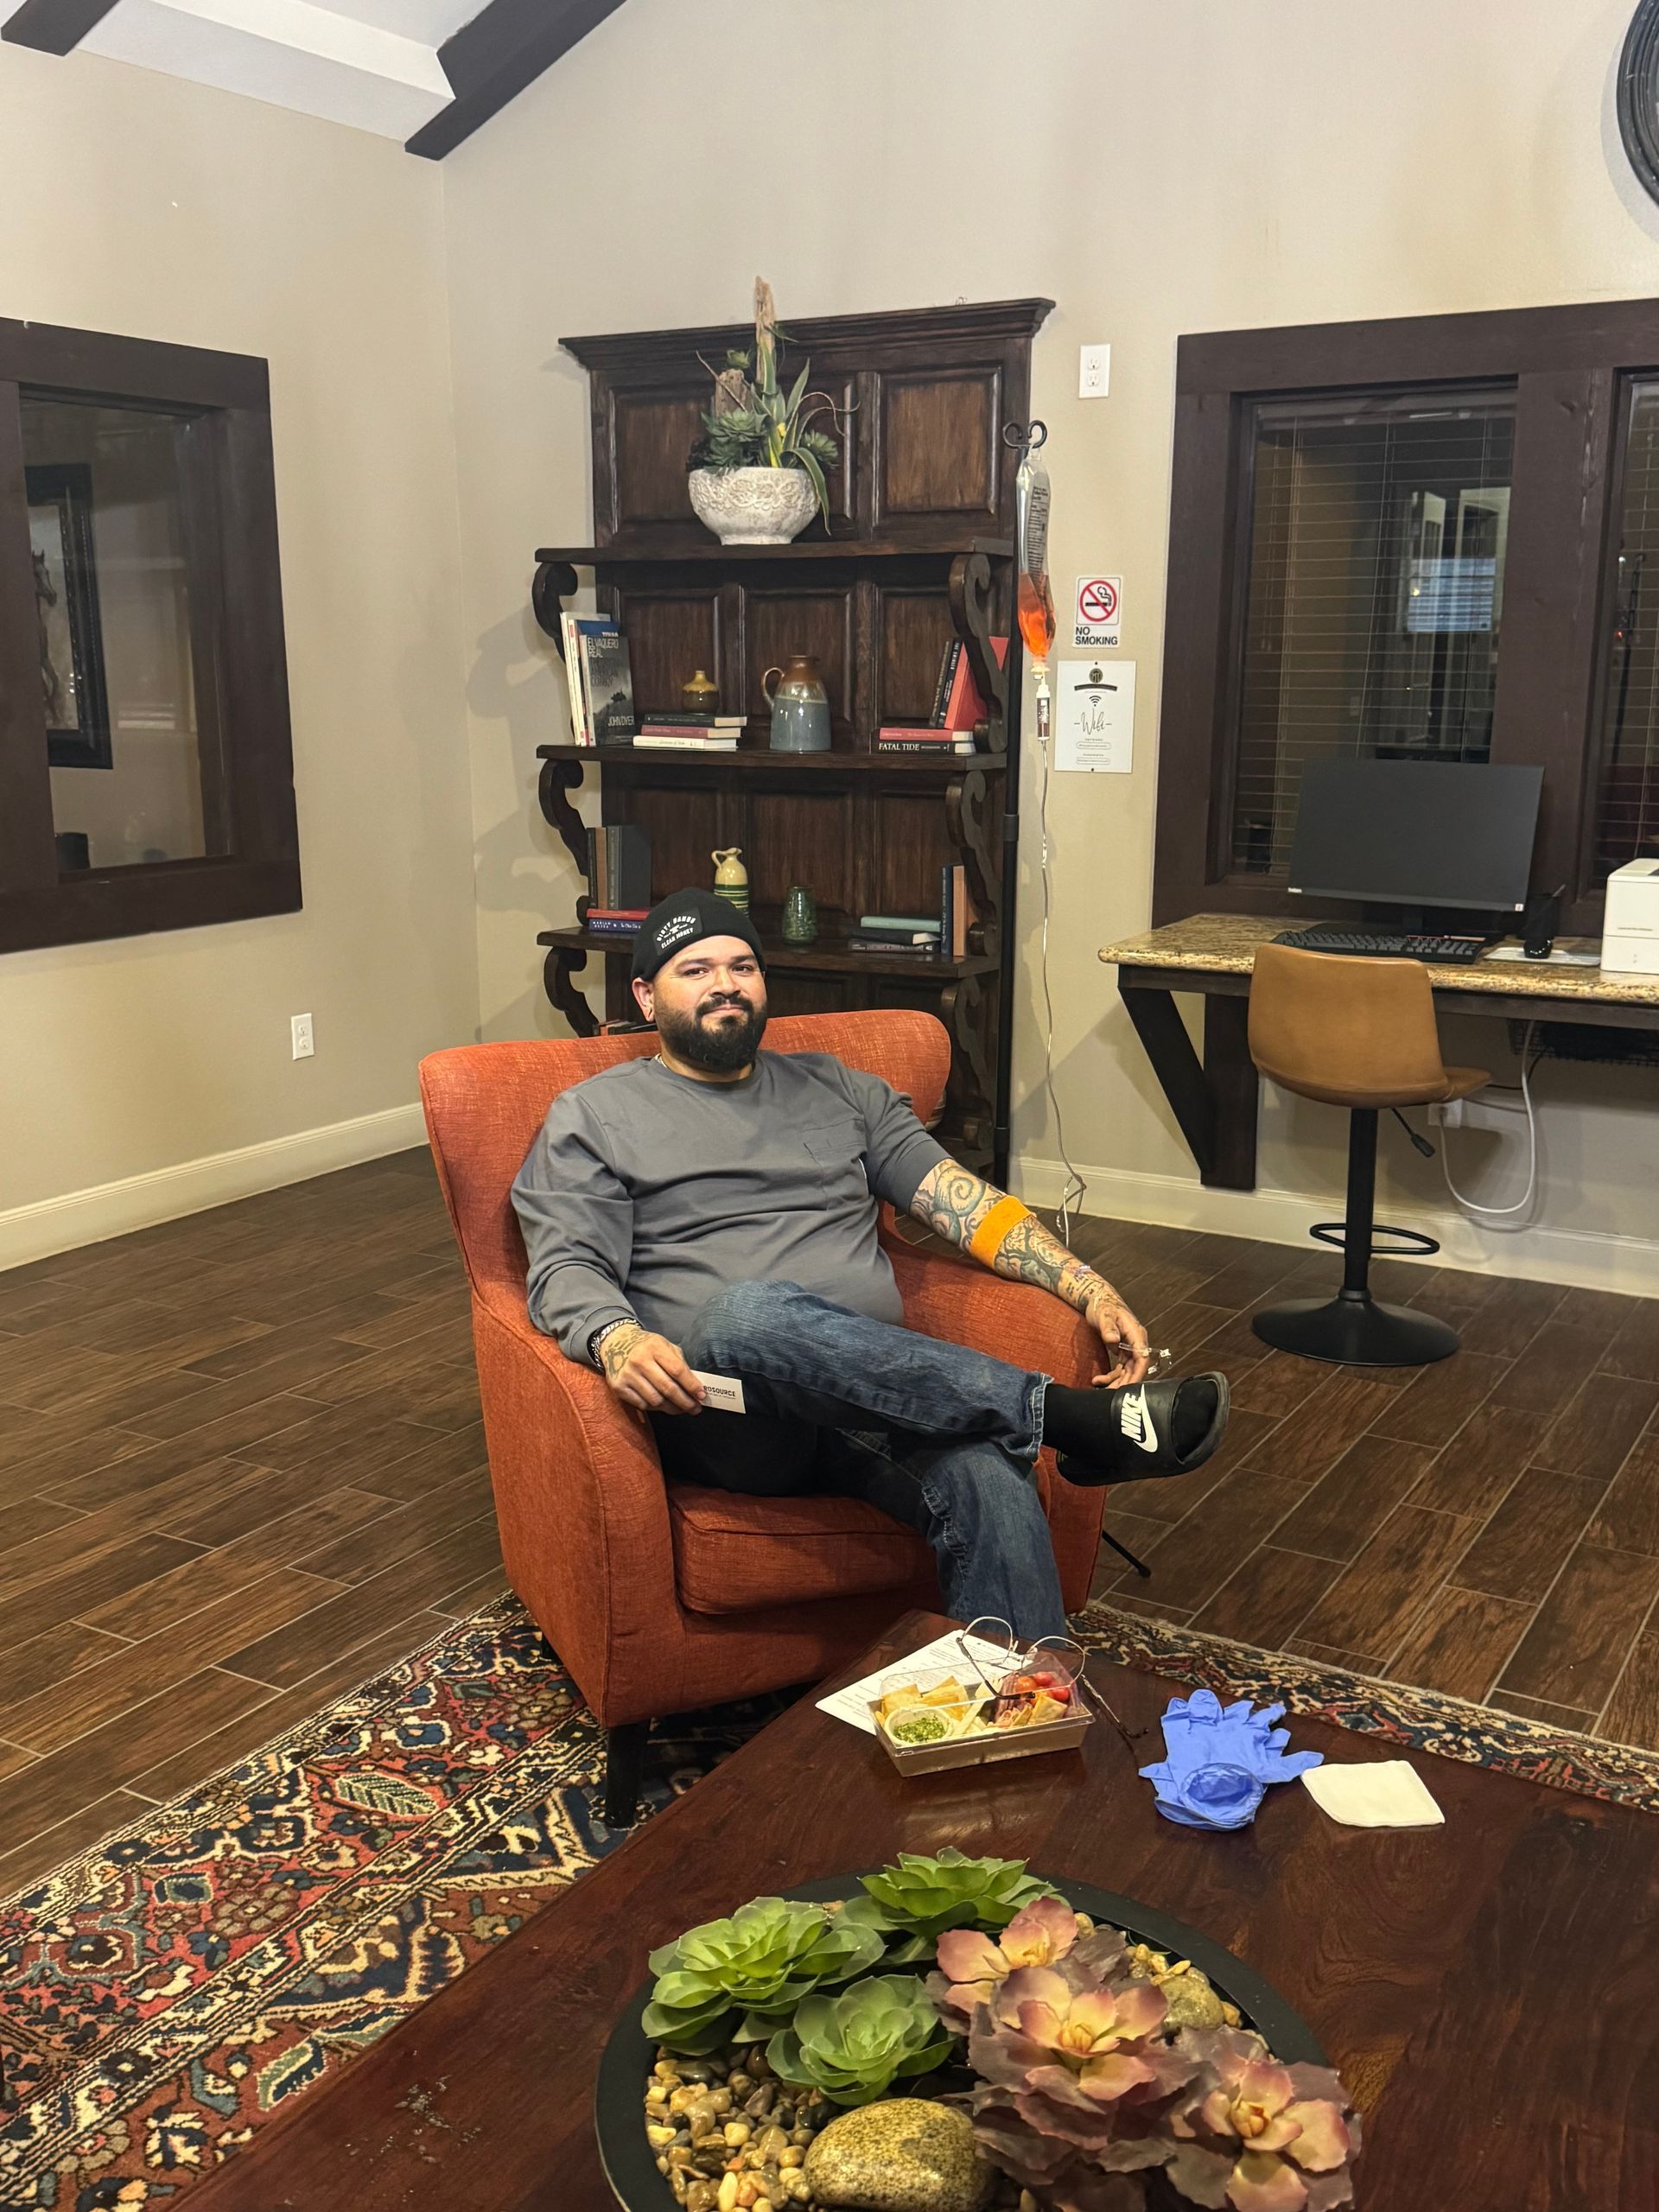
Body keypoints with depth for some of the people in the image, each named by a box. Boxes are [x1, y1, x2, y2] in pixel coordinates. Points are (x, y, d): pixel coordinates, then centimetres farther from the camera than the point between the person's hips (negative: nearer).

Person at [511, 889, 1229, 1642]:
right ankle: (1068, 1414, -31)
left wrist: (1090, 1291, 2)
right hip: (724, 1409, -3)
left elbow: (961, 1199, 16)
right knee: (744, 1311, -38)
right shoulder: (592, 1115, 13)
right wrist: (617, 1340, -24)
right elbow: (566, 1269, 0)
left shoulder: (836, 1089, 24)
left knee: (988, 1479, -31)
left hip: (882, 1394, 3)